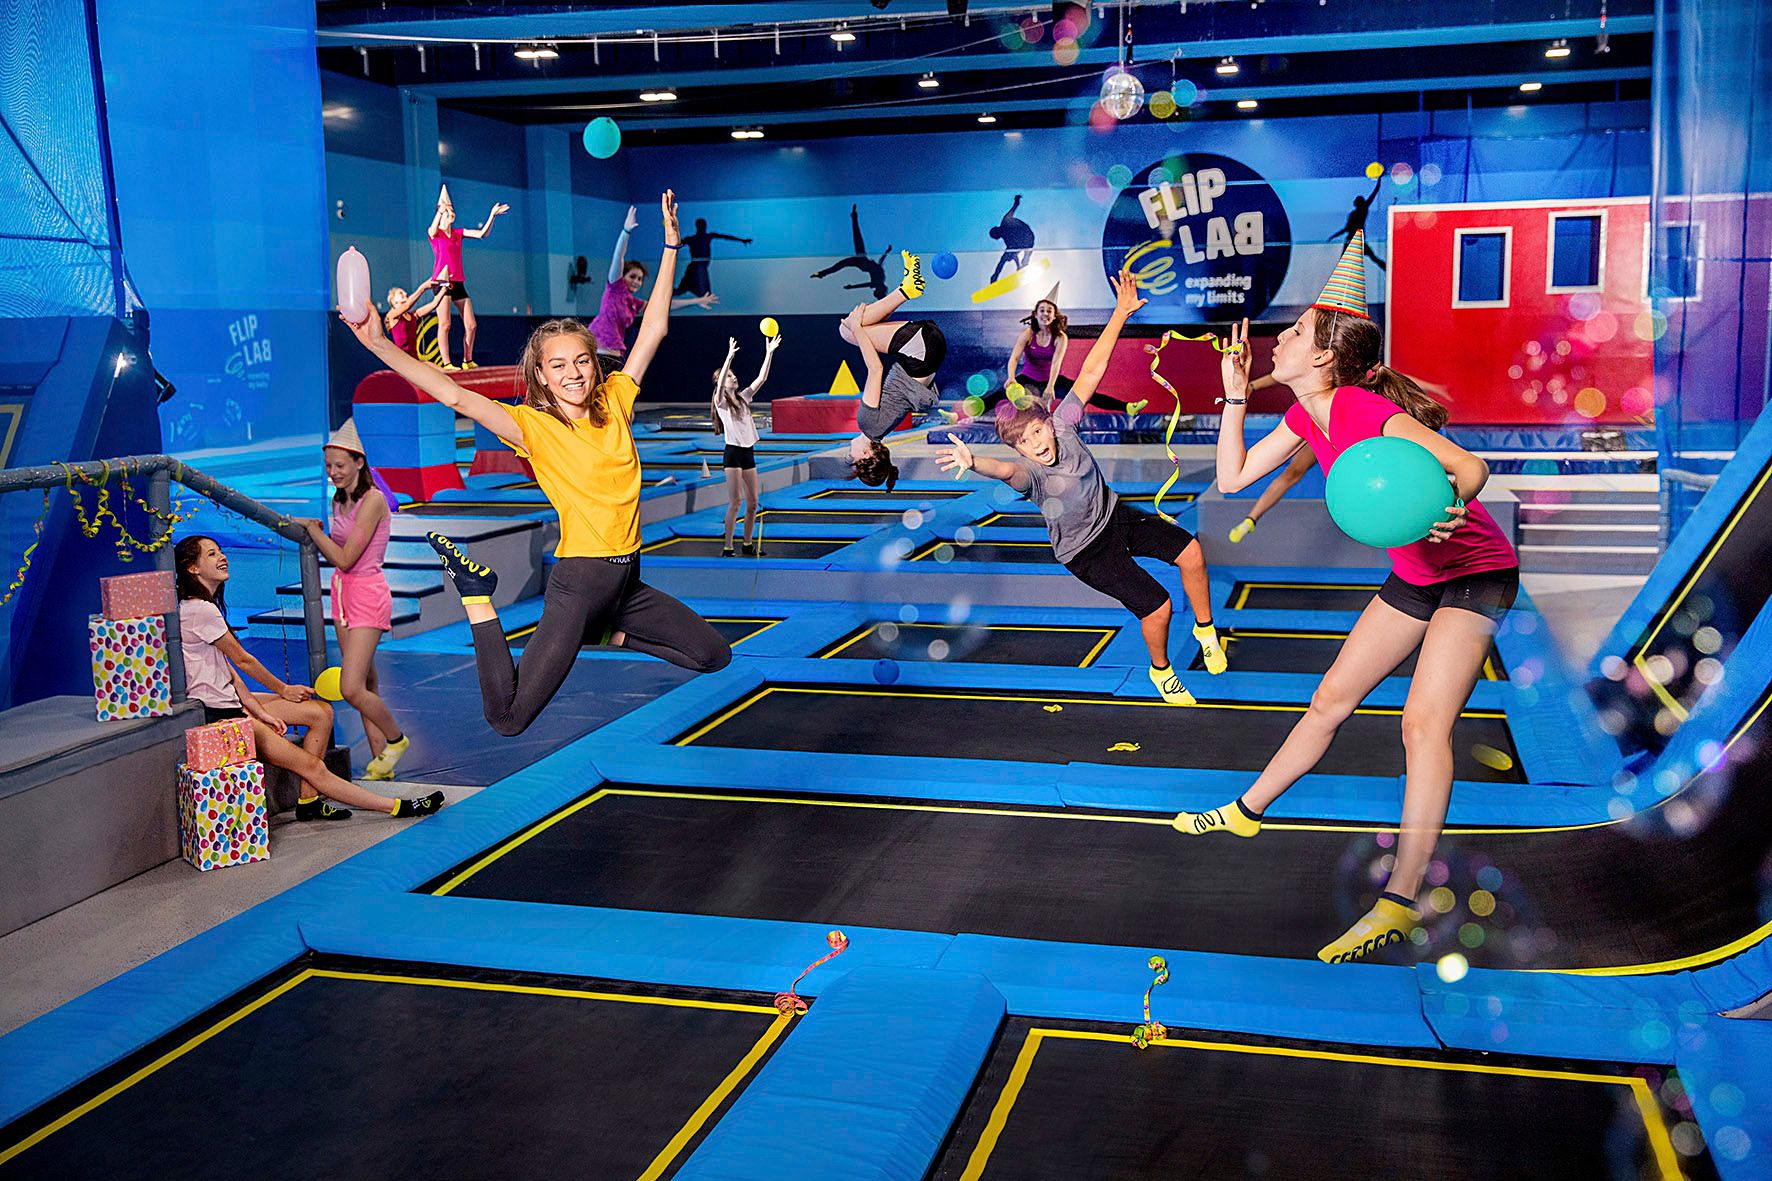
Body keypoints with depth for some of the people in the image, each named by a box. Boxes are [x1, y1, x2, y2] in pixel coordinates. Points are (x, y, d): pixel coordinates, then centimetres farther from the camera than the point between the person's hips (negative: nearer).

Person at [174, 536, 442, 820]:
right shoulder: (201, 610, -17)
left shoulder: (202, 606, 12)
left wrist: (261, 712, 0)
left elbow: (228, 669, 8)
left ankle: (308, 800, 6)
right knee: (312, 766, -12)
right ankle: (397, 807, -12)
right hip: (213, 716, -11)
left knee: (321, 712, 8)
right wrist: (283, 690, 6)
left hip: (231, 703, 11)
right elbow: (242, 659, -8)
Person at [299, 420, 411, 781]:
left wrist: (312, 528, -8)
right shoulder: (339, 499, 10)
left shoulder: (373, 500, -16)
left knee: (351, 688, -13)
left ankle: (395, 739, 11)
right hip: (342, 593, 8)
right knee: (365, 685, 10)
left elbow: (345, 558, -18)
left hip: (367, 595, -8)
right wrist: (316, 531, 5)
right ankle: (381, 762, 16)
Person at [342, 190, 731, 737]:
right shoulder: (533, 426, -8)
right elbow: (455, 396, -19)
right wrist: (379, 344, -27)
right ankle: (477, 595, 8)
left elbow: (654, 329, 8)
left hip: (628, 578, 6)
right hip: (578, 581, -5)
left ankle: (609, 630, 27)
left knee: (717, 656, 14)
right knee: (507, 718, -14)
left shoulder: (615, 401, 5)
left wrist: (670, 246, 7)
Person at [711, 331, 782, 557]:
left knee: (752, 502, 8)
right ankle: (727, 548, -5)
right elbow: (720, 382, -25)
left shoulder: (743, 398, 13)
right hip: (733, 453, -7)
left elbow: (761, 378, 8)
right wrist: (730, 355, -34)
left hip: (748, 453, 7)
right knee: (735, 503, -9)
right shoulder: (721, 402, -5)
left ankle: (748, 544, 18)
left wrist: (769, 353, 0)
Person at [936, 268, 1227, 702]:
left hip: (1115, 515, 6)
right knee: (1158, 606, -11)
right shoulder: (1028, 471, -30)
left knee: (1191, 552, -7)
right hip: (1086, 551, -5)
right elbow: (1006, 470, -54)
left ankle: (1205, 629, 20)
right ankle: (1160, 671, 21)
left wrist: (1120, 313, -20)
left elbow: (1091, 371, -17)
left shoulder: (1062, 423, -16)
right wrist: (974, 462, -77)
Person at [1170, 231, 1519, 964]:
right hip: (1413, 577, 8)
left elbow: (1471, 467, -35)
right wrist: (1235, 395, 1)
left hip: (1474, 573, -8)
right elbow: (1233, 478, 6)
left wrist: (1445, 507, -57)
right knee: (1332, 698, 15)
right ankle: (1245, 813, 30)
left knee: (1424, 722, -21)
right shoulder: (1306, 416, -1)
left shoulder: (1367, 410, -27)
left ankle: (1398, 905, -24)